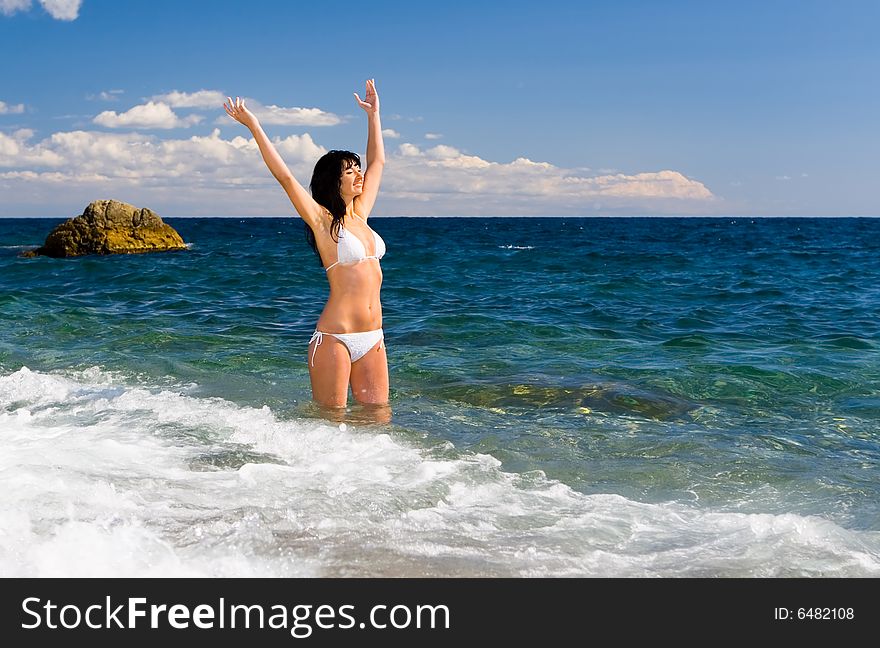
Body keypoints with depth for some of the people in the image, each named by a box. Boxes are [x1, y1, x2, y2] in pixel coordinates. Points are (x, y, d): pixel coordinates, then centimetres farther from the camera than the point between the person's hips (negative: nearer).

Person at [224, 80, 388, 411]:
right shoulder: (321, 219, -4)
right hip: (335, 337, -6)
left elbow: (378, 162, 23)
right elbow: (285, 176, -14)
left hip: (372, 339, 7)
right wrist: (253, 126, -15)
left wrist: (373, 113, 29)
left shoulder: (360, 215, 13)